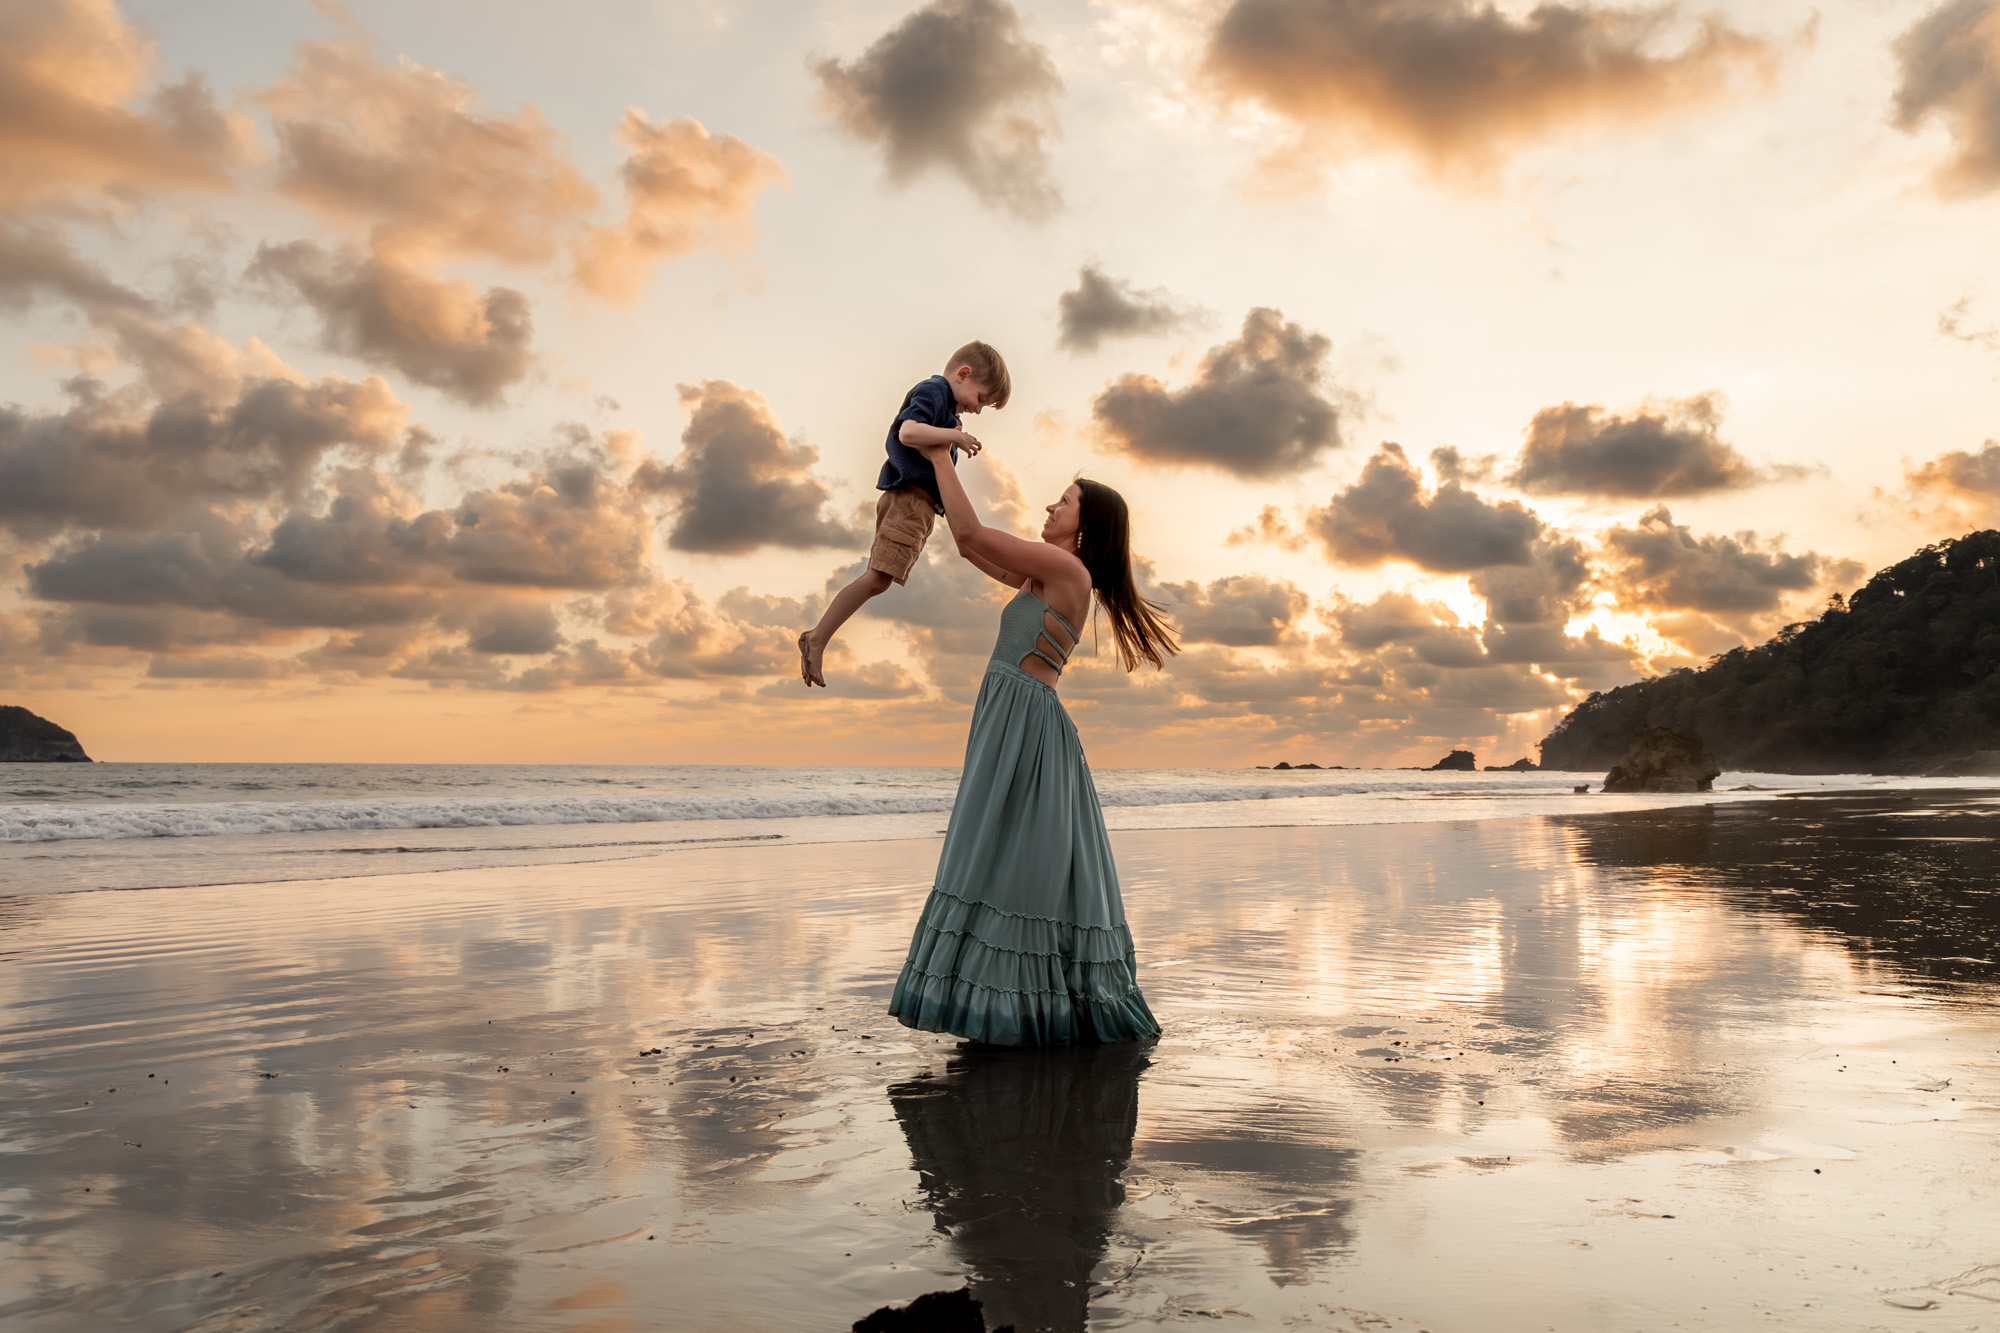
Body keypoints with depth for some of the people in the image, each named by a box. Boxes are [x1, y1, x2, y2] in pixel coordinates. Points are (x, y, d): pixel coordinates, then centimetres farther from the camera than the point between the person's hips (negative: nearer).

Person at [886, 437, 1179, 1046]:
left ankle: (1016, 1007, -5)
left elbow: (971, 532, -10)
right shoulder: (1047, 577, 19)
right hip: (1011, 723, 10)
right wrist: (936, 473, 26)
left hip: (1025, 721, -10)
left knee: (1015, 861, -9)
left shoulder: (1068, 569, -8)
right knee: (1027, 864, 10)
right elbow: (970, 544, 25)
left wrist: (941, 455, 0)